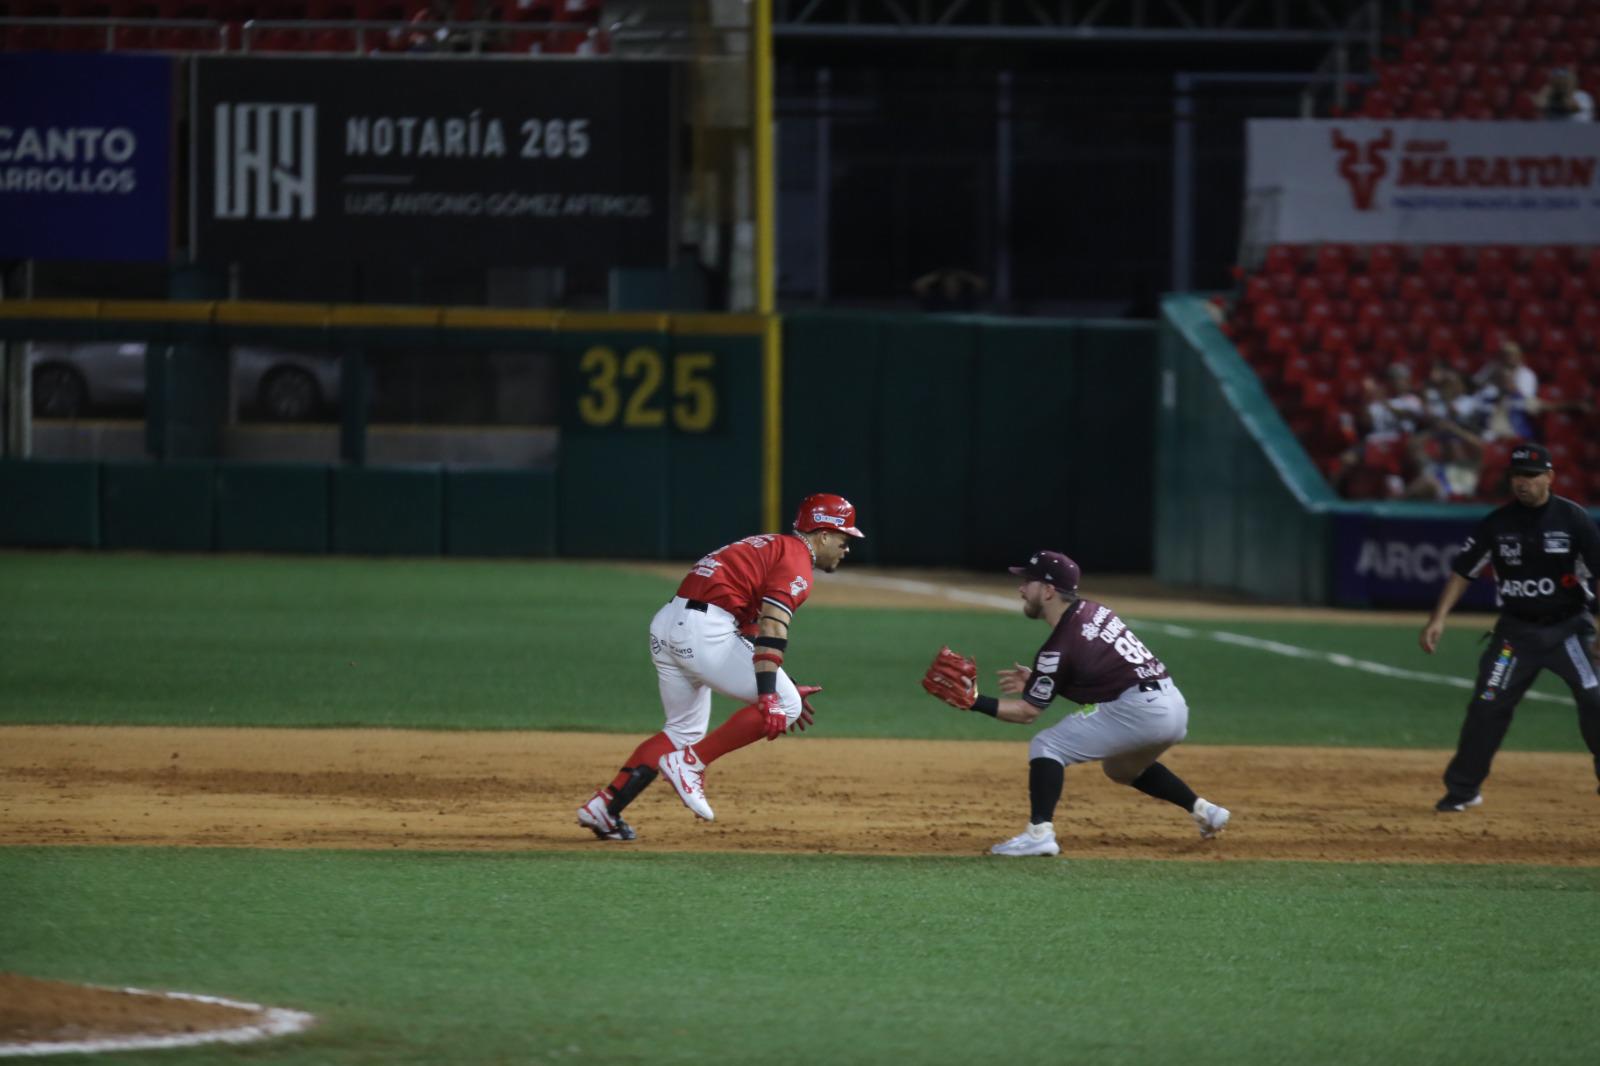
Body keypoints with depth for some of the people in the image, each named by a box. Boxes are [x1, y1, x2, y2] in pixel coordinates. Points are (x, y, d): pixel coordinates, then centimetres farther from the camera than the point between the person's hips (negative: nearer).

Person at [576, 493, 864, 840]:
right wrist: (770, 696, -25)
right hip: (703, 629, -10)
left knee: (684, 731, 21)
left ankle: (604, 807, 13)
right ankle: (690, 763, -8)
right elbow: (771, 627, -17)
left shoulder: (770, 547, 28)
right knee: (786, 707, -5)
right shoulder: (797, 559, -2)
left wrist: (780, 689, 34)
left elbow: (753, 632, 31)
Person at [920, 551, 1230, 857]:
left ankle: (1039, 833, -17)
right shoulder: (1094, 612, 13)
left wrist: (974, 702, -7)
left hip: (1138, 711, -9)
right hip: (1175, 707, 9)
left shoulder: (1059, 647, -10)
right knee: (1122, 767, 36)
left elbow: (1026, 712, -5)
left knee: (1047, 747, -4)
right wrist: (1036, 680, 24)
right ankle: (1202, 810, 32)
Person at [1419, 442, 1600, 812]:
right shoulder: (1497, 523, -2)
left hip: (1568, 628, -2)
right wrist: (1439, 618, -10)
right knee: (1487, 706, -2)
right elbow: (1463, 572, 1)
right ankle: (1463, 789, 11)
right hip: (1517, 629, 2)